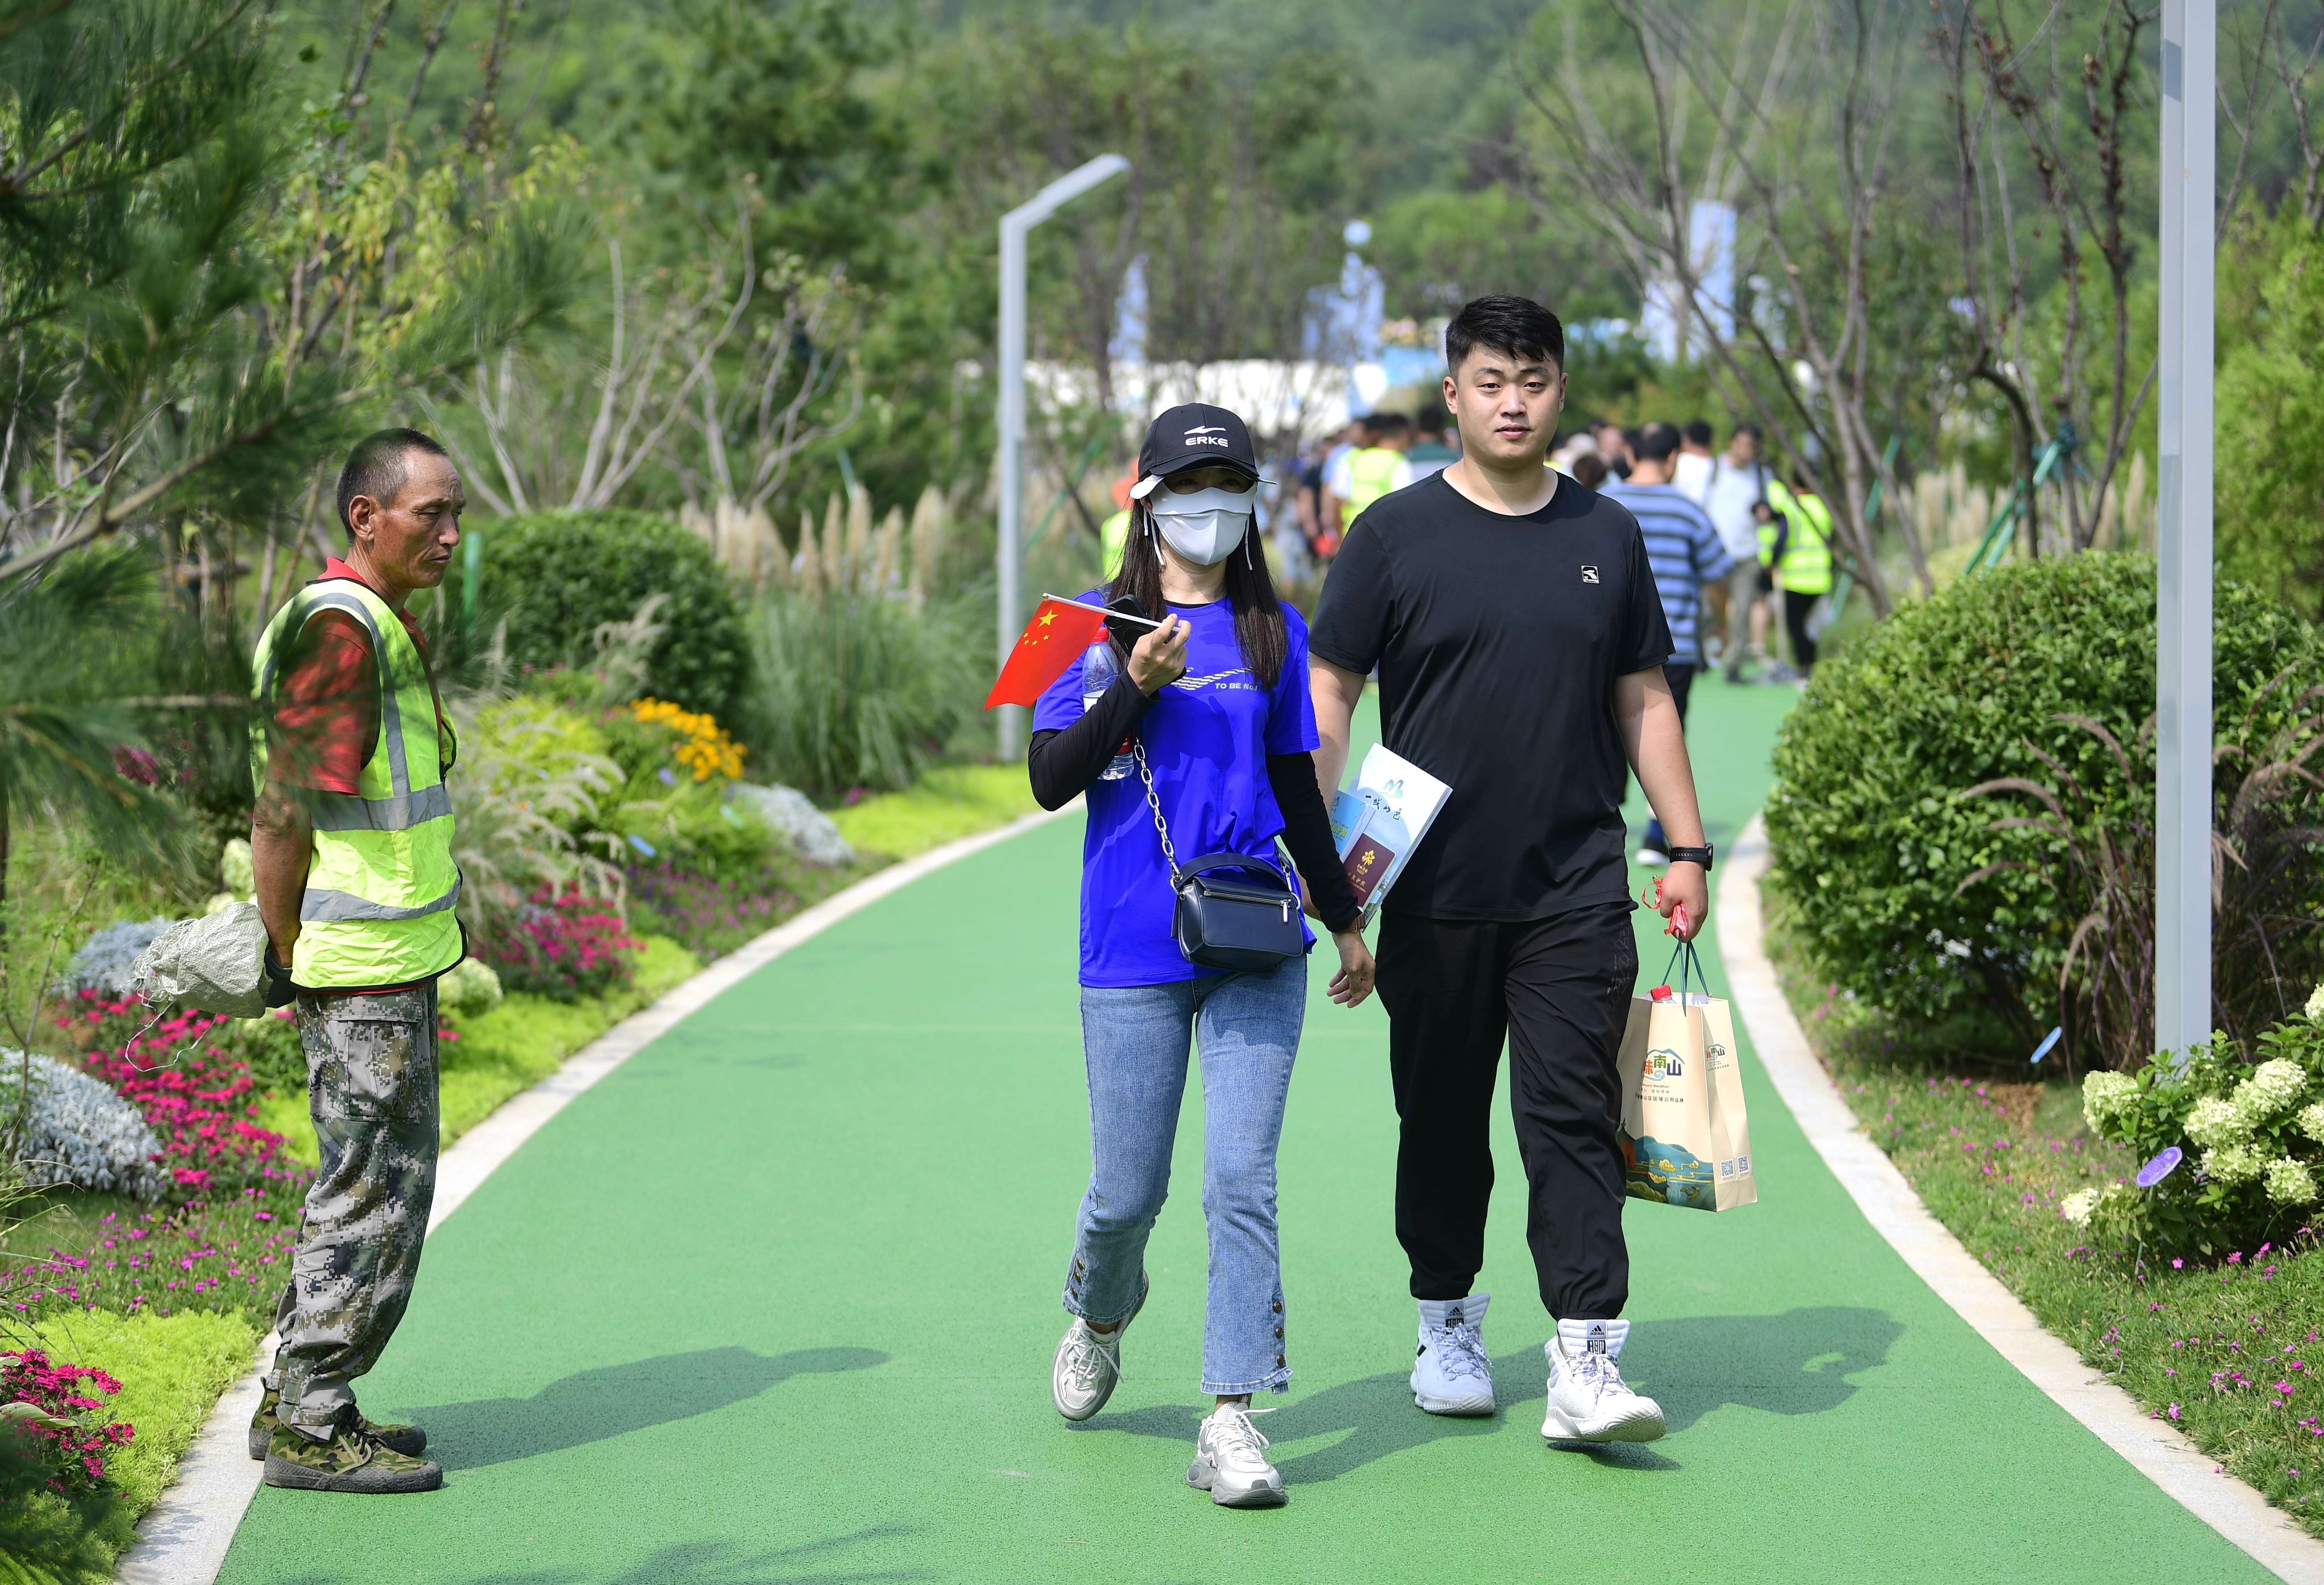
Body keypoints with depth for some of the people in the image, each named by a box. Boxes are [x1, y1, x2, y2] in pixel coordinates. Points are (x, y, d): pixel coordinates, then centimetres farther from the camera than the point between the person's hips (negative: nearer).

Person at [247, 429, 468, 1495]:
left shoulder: (381, 628, 14)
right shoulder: (340, 633, -19)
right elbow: (281, 823, -19)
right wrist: (293, 961, -14)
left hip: (396, 966, 10)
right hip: (365, 974, -10)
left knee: (366, 1187, 16)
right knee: (374, 1196, -4)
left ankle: (301, 1404, 24)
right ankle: (309, 1429, 4)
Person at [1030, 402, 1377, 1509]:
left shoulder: (1272, 631, 10)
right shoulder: (1097, 626, 3)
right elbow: (1050, 781, -3)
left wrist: (1344, 919, 23)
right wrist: (1135, 689, -16)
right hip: (1132, 953, -1)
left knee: (1242, 1180, -8)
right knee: (1128, 1191, 4)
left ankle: (1231, 1420, -7)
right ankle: (1099, 1315, 37)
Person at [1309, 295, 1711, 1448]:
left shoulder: (1607, 537, 10)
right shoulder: (1397, 534, 1)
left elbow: (1643, 700, 16)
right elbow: (1329, 696, 2)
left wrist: (1687, 846, 11)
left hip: (1576, 893, 1)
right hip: (1435, 896, -1)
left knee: (1573, 1117, -6)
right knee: (1443, 1120, 9)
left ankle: (1586, 1365, -10)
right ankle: (1447, 1328, 26)